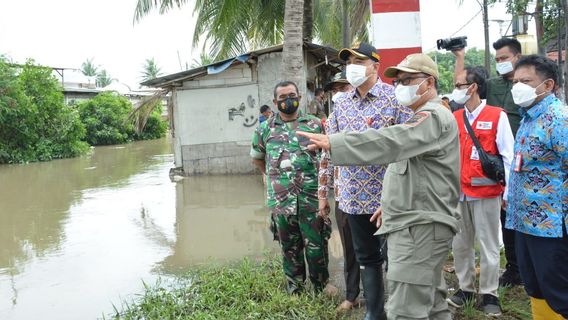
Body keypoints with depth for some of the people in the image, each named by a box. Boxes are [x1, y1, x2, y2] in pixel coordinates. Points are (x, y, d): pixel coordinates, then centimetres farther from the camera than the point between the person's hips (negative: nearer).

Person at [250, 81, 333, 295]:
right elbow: (257, 158, 20)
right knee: (289, 247, 12)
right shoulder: (265, 129, 7)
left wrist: (323, 180, 4)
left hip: (312, 197, -1)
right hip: (281, 199, 1)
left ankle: (321, 288, 22)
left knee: (316, 245, 4)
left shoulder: (315, 124, 5)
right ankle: (295, 289, 29)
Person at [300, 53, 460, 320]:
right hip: (415, 223, 11)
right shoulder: (425, 118, 22)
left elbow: (389, 141, -30)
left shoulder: (434, 117, -14)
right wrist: (392, 202, 20)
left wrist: (332, 143, -35)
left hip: (420, 227, -11)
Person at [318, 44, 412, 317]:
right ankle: (373, 312, 30)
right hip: (354, 197, 5)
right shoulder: (341, 104, 8)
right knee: (366, 257, 16)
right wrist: (323, 192, 12)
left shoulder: (395, 98, -9)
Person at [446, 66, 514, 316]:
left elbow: (508, 156, -5)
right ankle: (465, 288, 28)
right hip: (458, 193, 5)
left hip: (486, 193, -4)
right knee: (460, 243, 12)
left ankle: (489, 294, 18)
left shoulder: (497, 116, -6)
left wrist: (509, 192, -8)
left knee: (488, 246, 5)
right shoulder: (454, 118, 7)